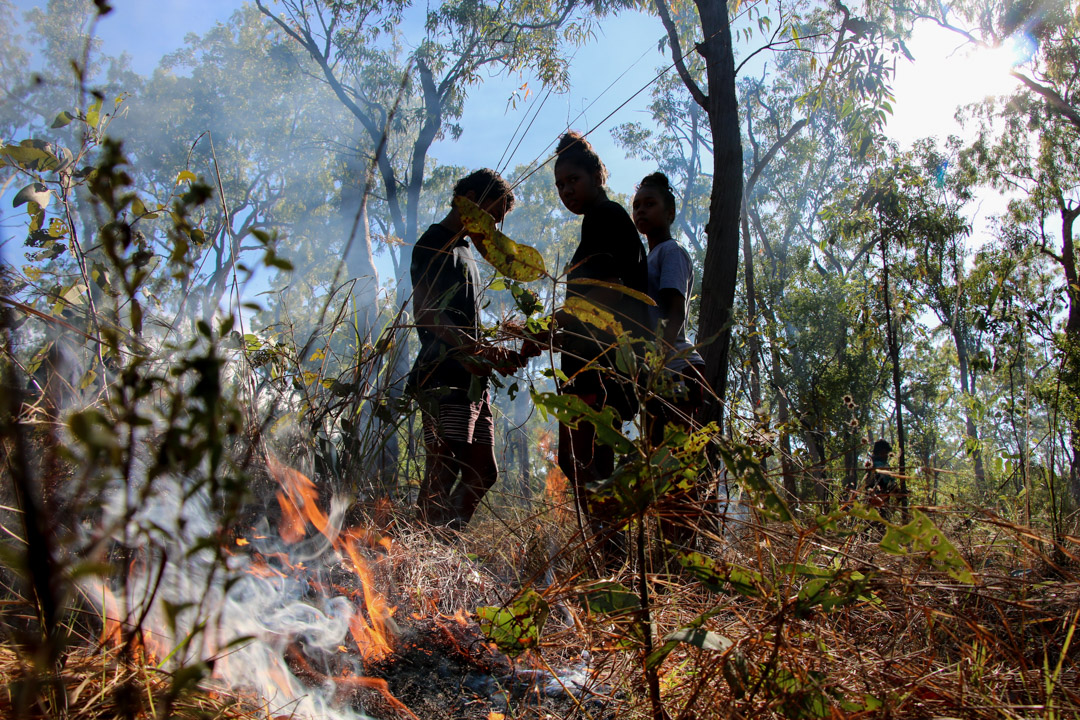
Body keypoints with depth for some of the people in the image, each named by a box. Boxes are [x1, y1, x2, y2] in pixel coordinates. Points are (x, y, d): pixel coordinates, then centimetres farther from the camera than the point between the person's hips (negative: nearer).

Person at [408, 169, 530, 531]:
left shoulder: (464, 249, 27)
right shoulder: (436, 243, -2)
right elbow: (426, 311, -16)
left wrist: (503, 356, 18)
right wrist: (474, 347, -29)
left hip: (473, 379, 10)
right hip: (444, 378, -10)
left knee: (482, 472, 8)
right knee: (443, 471, -14)